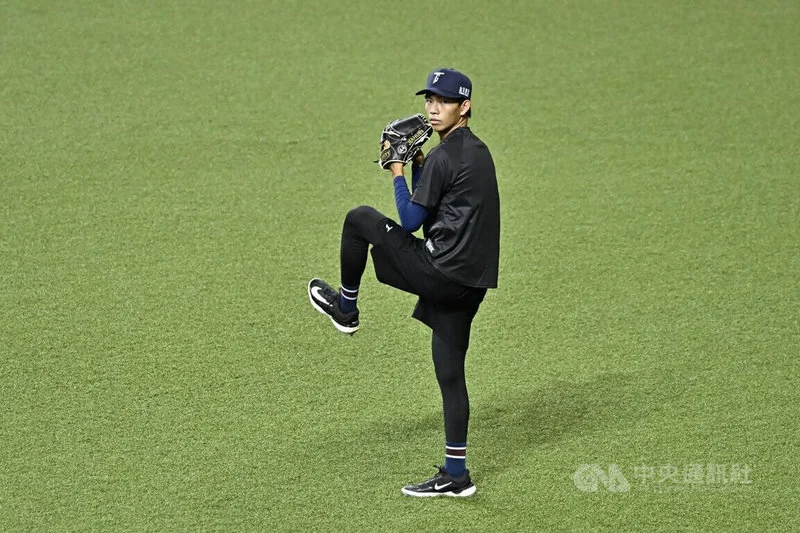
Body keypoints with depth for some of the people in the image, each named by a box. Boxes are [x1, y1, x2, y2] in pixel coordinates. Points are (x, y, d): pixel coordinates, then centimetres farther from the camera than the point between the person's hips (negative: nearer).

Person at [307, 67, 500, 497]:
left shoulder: (443, 157, -13)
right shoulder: (477, 151, 16)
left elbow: (410, 221, -10)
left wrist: (397, 172, 0)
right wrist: (417, 164, 15)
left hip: (439, 274, -9)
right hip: (471, 280, 9)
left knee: (359, 219, 7)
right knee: (450, 373, 12)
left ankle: (345, 308, 25)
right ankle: (455, 475, 13)